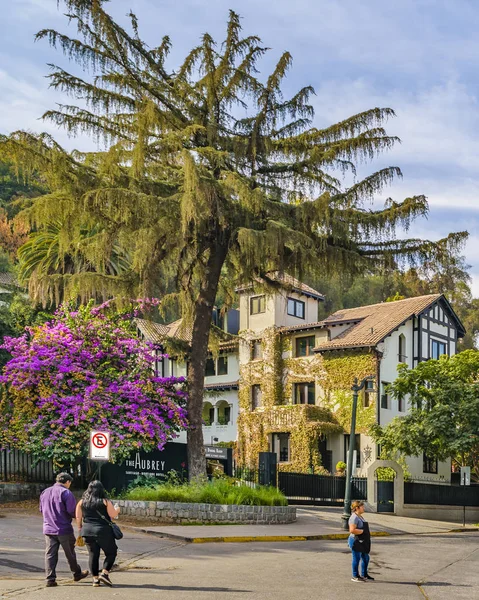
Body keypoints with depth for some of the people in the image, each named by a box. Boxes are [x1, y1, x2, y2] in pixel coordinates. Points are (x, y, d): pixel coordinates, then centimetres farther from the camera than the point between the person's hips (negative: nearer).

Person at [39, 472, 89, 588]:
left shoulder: (45, 492, 10)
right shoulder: (66, 493, -12)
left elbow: (41, 509, 18)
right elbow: (72, 511, -17)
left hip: (48, 529, 5)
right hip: (64, 529, -5)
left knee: (50, 554, 5)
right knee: (70, 553, 11)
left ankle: (50, 579, -1)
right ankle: (77, 574, 26)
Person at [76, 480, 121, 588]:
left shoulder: (82, 502, 5)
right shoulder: (105, 502, -6)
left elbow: (78, 517, 7)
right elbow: (113, 515, -6)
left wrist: (80, 528, 21)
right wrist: (117, 510, 14)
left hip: (87, 531, 4)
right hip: (103, 531, -4)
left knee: (93, 555, 10)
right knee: (111, 553, 9)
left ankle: (95, 579, 10)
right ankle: (104, 573, -4)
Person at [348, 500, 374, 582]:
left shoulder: (360, 517, 14)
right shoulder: (354, 517, -18)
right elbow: (352, 530, -28)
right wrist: (362, 531, -22)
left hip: (362, 542, 10)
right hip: (356, 541, -10)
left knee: (366, 558, 16)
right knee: (357, 559, 0)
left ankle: (364, 575, 29)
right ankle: (355, 576, 12)